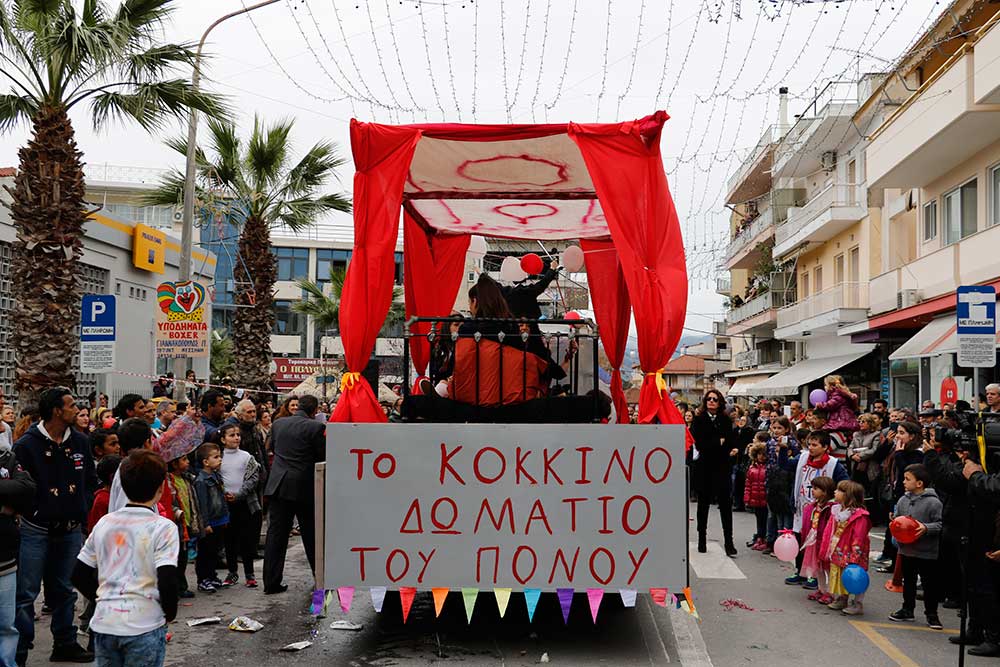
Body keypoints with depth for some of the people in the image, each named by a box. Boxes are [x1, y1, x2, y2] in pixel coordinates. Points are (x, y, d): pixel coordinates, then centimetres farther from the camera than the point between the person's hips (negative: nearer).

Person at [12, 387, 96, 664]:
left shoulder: (80, 441, 6)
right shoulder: (26, 445, -11)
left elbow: (91, 481, 14)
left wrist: (81, 510, 6)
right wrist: (31, 510, -14)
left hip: (71, 529, 5)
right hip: (36, 530, -5)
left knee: (65, 590, 15)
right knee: (26, 594, -1)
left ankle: (65, 644, 26)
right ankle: (18, 652, 8)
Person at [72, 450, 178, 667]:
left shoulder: (104, 523, 6)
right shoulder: (163, 527, -10)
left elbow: (79, 576, 10)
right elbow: (167, 581, -18)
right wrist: (170, 613, -1)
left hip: (103, 623, 5)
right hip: (144, 626, -4)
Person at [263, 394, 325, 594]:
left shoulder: (278, 424, 6)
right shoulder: (316, 427, -11)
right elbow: (323, 457, -7)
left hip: (278, 485, 4)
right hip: (304, 486, -4)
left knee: (276, 534, 5)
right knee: (311, 533, 10)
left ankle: (271, 583, 4)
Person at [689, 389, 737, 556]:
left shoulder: (726, 420, 6)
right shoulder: (699, 420, 0)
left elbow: (730, 442, 2)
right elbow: (699, 444, -9)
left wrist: (731, 451, -17)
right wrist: (719, 443, -9)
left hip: (721, 467, 1)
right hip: (704, 467, -1)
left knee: (725, 503, -3)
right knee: (703, 503, 9)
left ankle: (729, 541, -1)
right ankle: (702, 540, 19)